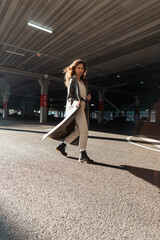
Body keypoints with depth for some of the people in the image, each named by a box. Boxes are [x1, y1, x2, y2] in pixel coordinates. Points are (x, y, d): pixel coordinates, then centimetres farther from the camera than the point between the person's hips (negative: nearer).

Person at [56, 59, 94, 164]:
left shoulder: (83, 81, 25)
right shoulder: (72, 80, 2)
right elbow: (70, 96, -4)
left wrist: (88, 97, 5)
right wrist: (76, 101, -23)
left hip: (83, 106, 8)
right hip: (75, 106, -8)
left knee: (78, 130, 4)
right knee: (84, 130, -15)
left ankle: (62, 145, 17)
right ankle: (83, 155, -8)